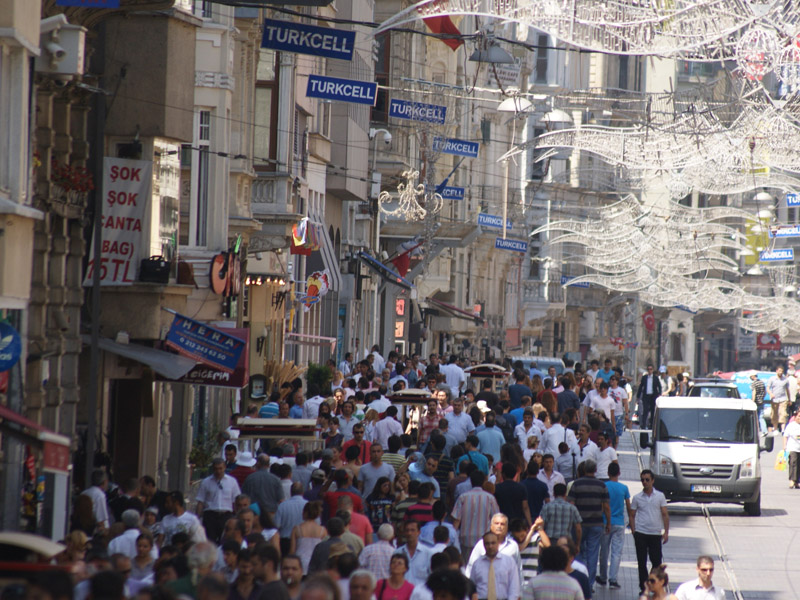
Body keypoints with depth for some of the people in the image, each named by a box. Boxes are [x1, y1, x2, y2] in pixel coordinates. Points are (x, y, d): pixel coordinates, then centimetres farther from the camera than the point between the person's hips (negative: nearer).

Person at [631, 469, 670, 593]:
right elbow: (632, 516, 8)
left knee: (657, 562, 0)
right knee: (642, 563, 1)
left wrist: (666, 532, -2)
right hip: (641, 534, 0)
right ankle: (643, 588, 7)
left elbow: (665, 515, 6)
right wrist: (634, 532, -1)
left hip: (655, 534, 0)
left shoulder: (660, 496, 4)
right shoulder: (637, 498, 5)